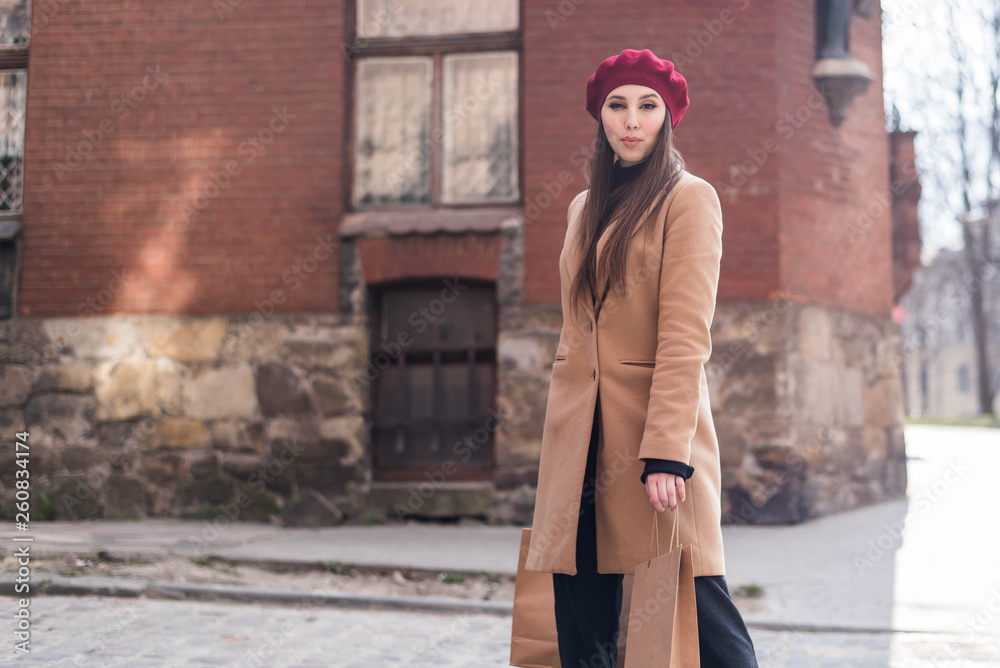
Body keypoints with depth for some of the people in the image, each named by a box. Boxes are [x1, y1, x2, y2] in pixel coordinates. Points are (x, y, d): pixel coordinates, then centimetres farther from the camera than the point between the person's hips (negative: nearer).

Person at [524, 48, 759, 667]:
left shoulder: (689, 198, -1)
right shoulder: (585, 207, 19)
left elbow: (686, 336, -11)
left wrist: (665, 452, -19)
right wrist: (564, 432, 14)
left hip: (653, 424, -6)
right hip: (579, 434, 6)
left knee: (695, 603, -7)